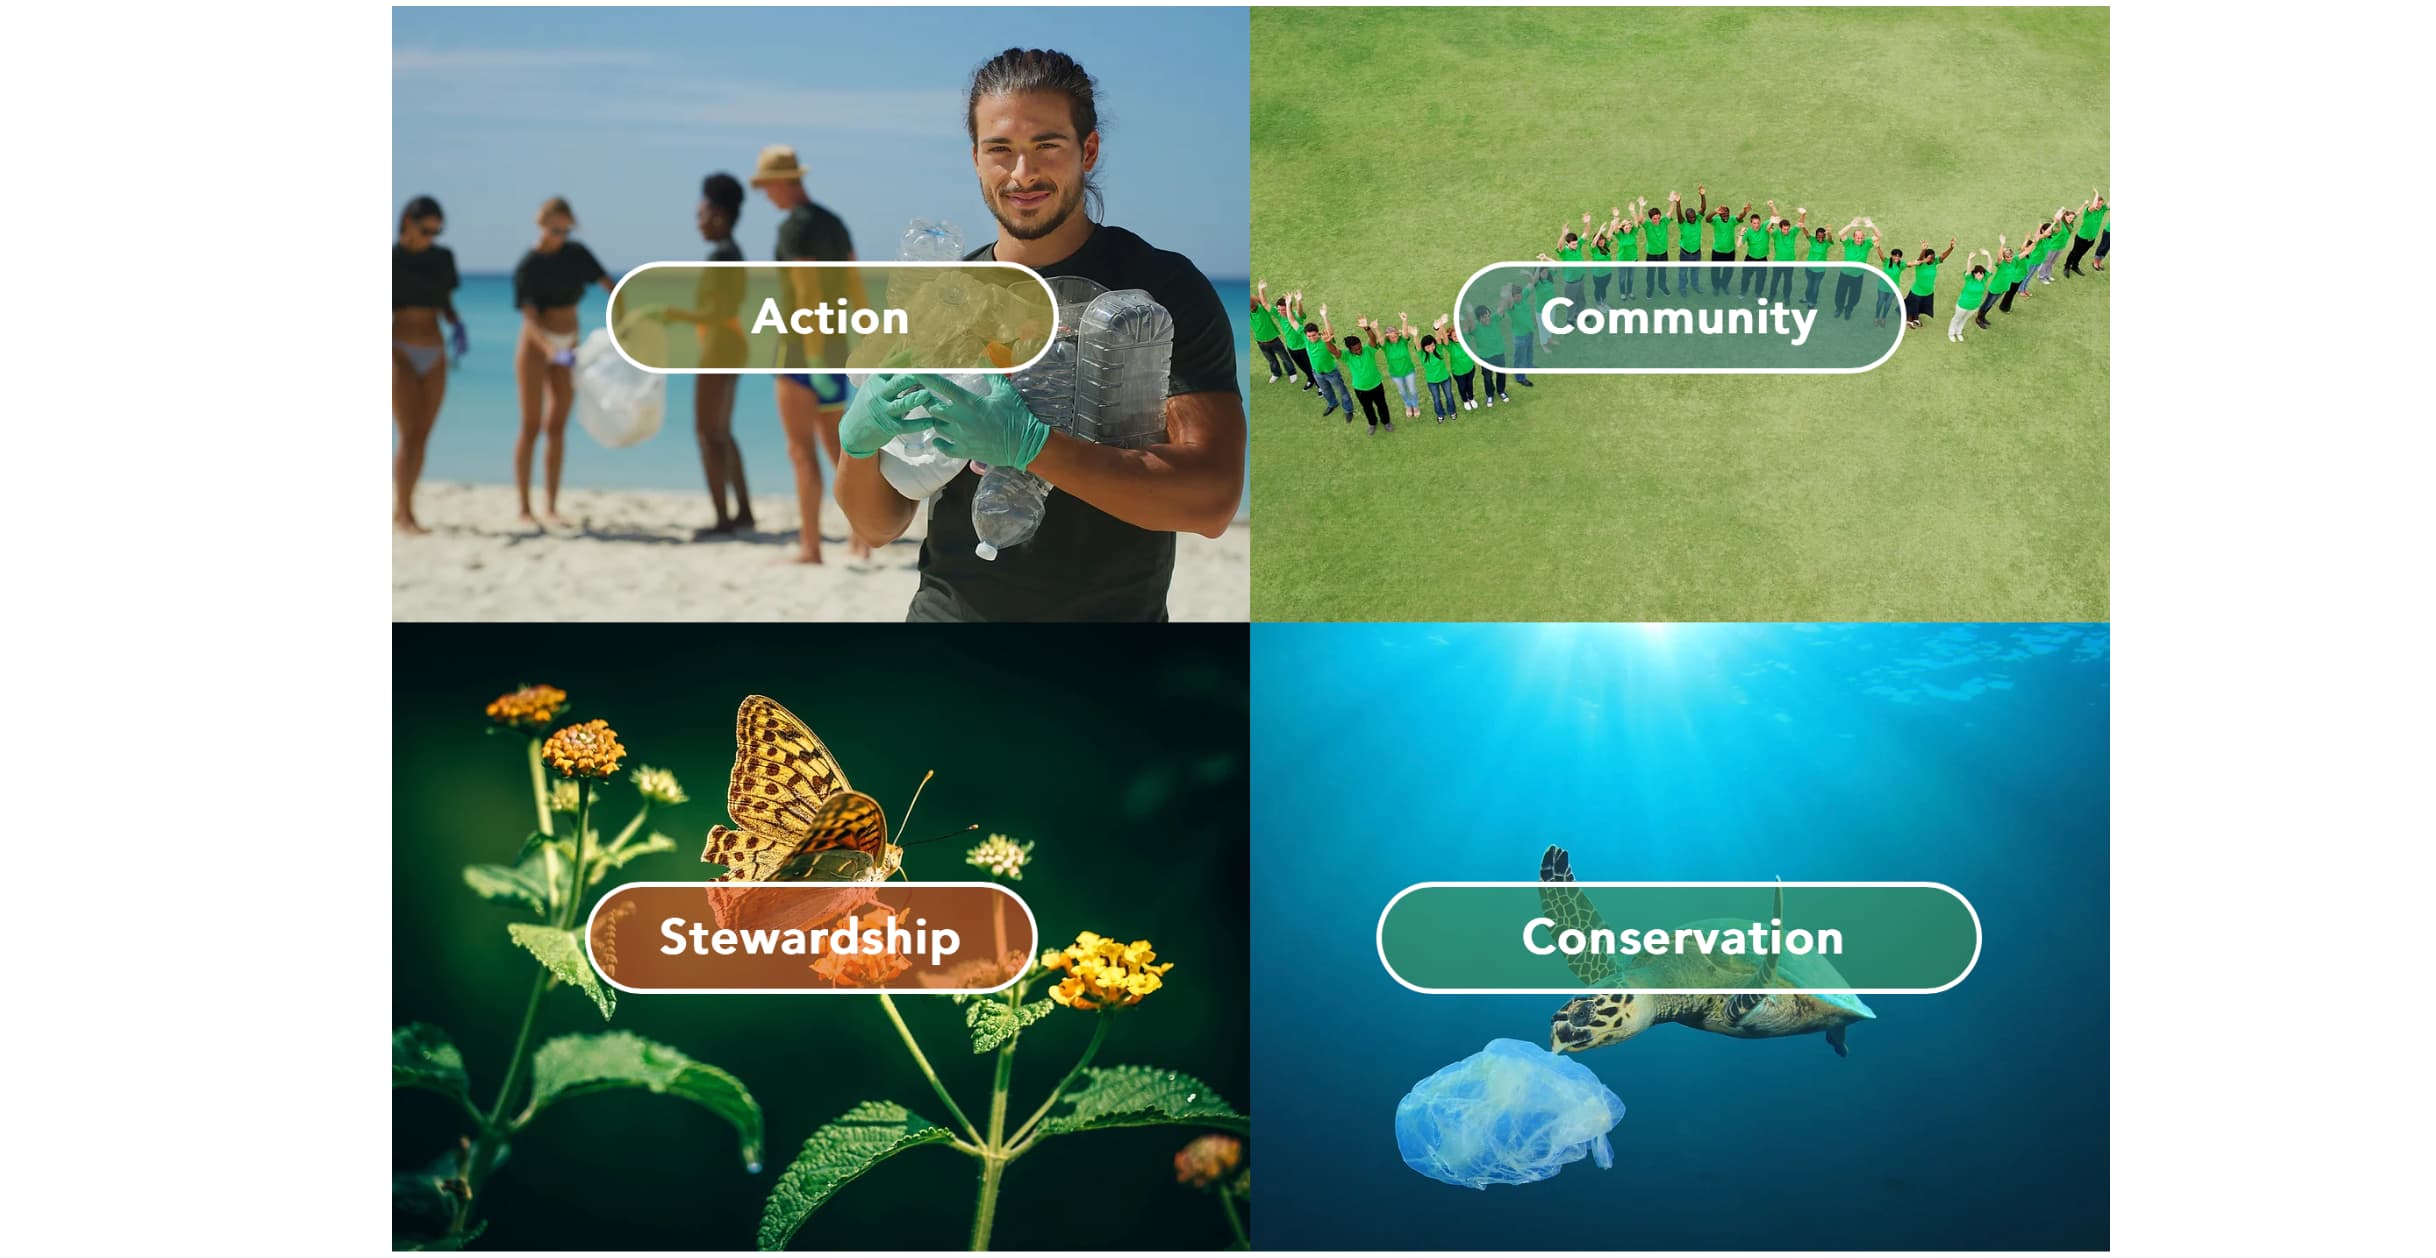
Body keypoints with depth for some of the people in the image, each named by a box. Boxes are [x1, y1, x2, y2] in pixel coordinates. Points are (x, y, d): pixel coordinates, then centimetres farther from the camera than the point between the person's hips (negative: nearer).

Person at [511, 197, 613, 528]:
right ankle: (523, 507, 1)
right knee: (531, 426, -4)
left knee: (557, 427, 3)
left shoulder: (576, 253, 3)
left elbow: (610, 285, 2)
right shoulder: (528, 266, -12)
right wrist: (550, 349, -39)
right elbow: (530, 317, -22)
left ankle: (550, 508, 5)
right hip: (535, 346, -4)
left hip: (567, 347, 5)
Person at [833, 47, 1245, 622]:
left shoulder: (1165, 288, -9)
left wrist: (1027, 443, -29)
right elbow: (879, 523, 3)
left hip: (1115, 614, -2)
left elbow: (1212, 499, -21)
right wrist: (861, 438, -18)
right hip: (948, 611, 3)